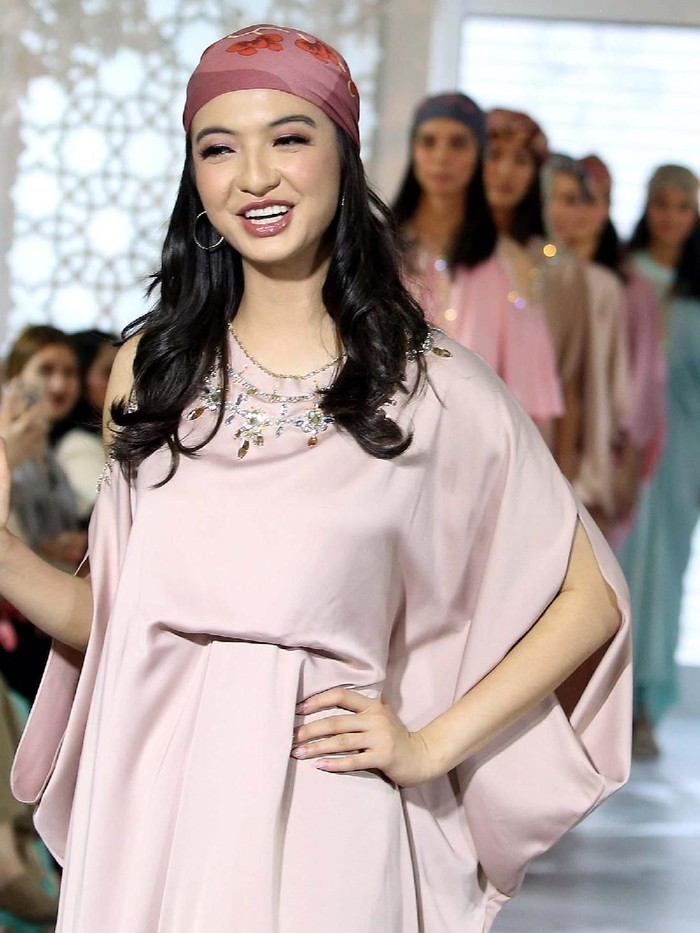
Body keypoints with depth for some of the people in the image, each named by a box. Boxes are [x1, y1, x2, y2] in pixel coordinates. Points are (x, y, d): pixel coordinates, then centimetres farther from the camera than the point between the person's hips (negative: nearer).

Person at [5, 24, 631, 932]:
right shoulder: (153, 366, 7)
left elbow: (590, 599, 2)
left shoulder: (432, 386, -4)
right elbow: (110, 617, 9)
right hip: (152, 811, 3)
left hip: (324, 817, -3)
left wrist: (430, 746, -3)